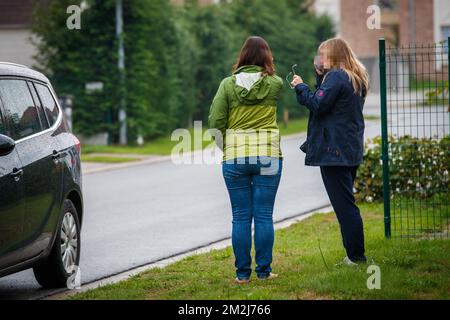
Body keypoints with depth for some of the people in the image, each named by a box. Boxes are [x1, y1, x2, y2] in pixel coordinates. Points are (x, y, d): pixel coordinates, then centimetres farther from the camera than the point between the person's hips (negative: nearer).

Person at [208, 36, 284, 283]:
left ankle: (242, 272, 7)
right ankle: (264, 270, 7)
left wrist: (225, 147, 9)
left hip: (235, 158, 0)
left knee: (241, 217, 5)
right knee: (264, 216, 4)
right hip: (268, 156, 0)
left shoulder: (228, 84, -2)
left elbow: (215, 121, -3)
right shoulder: (274, 84, -2)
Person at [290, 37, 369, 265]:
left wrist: (301, 87, -6)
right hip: (352, 150, 10)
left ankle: (356, 255, -6)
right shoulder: (356, 79, 17)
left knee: (343, 203, -7)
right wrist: (321, 77, 12)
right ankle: (354, 253, 15)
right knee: (346, 202, 14)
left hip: (334, 150, -10)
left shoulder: (336, 77, -13)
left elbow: (318, 105, -18)